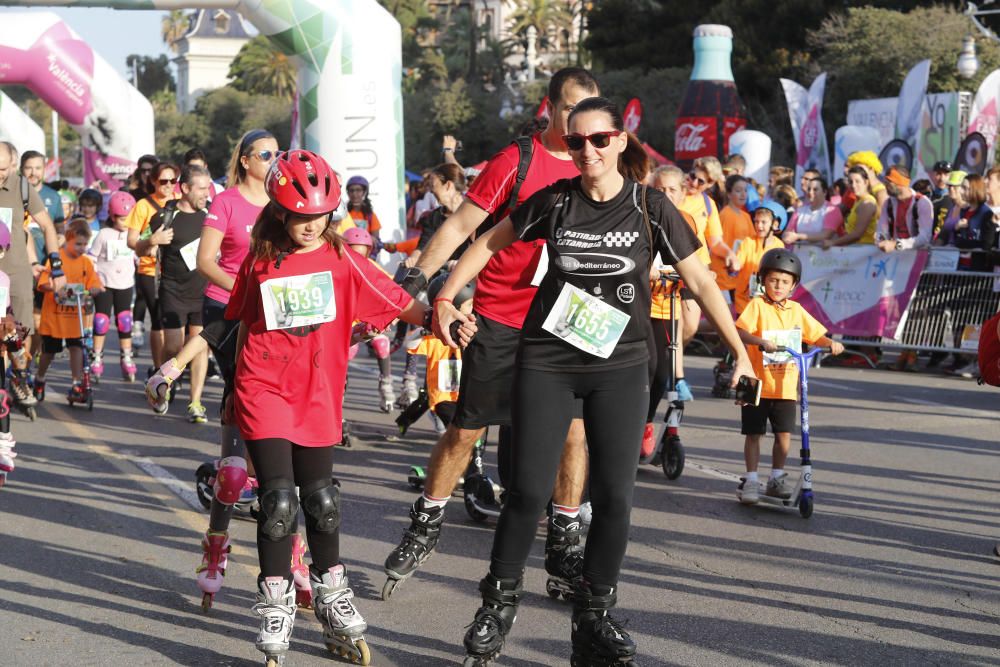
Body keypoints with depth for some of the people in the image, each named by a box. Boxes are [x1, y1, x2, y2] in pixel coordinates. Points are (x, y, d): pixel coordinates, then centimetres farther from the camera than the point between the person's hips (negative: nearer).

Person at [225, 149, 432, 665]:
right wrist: (236, 386, 21)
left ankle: (331, 594, 27)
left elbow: (399, 301, -9)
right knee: (279, 499, -10)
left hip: (317, 394, 1)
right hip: (264, 390, -1)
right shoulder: (260, 263, 1)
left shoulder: (341, 260, -1)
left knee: (321, 500, 9)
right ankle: (275, 604, 4)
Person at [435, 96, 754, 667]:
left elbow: (701, 282, -1)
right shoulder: (554, 201, -1)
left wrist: (741, 353, -3)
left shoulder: (650, 207, -4)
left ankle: (594, 618, 14)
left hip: (620, 367, 0)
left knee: (614, 496, -2)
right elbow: (489, 243, 11)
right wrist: (446, 299, 2)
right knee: (528, 491, -2)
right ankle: (499, 605, 17)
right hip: (548, 363, 0)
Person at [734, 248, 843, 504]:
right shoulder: (757, 305, -6)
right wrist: (761, 341, -34)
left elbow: (816, 335, 16)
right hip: (758, 384, -3)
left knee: (784, 434, 3)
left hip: (786, 387, 4)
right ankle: (751, 479, 13)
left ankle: (777, 478, 19)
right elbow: (740, 331, -19)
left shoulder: (796, 310, 9)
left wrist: (831, 343, -4)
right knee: (754, 433, 4)